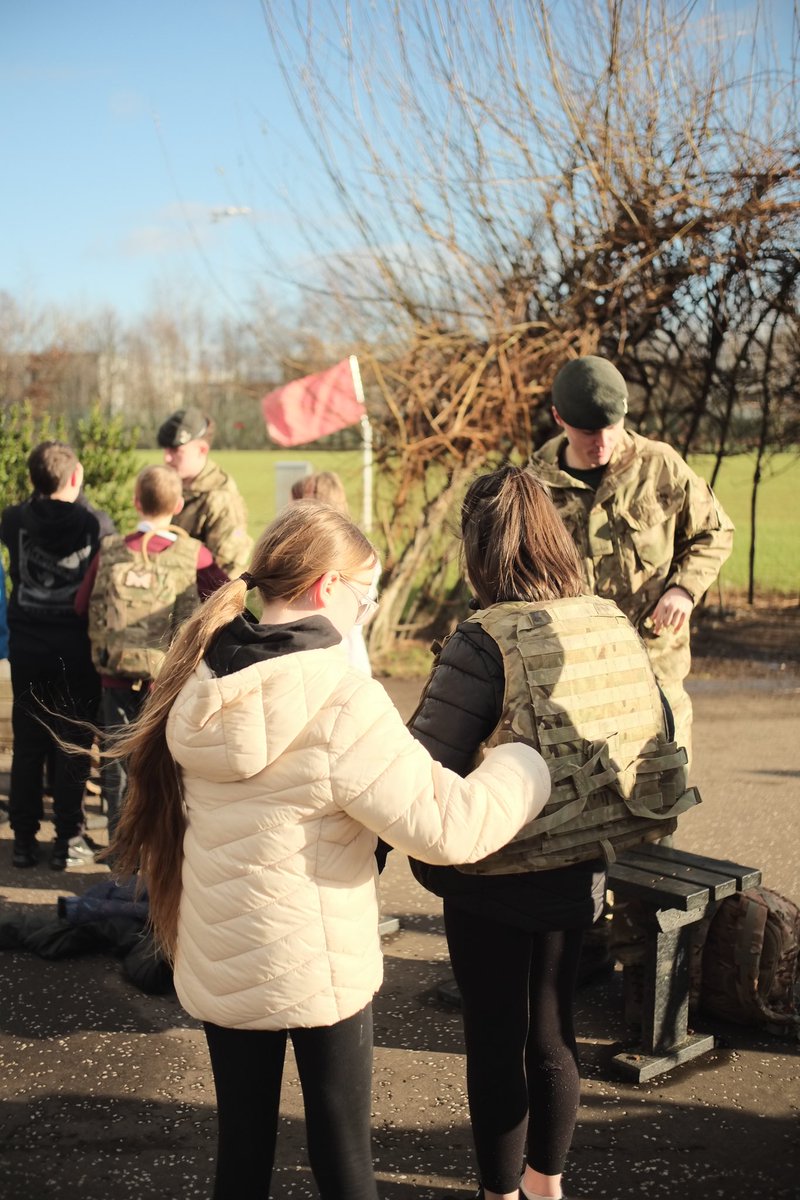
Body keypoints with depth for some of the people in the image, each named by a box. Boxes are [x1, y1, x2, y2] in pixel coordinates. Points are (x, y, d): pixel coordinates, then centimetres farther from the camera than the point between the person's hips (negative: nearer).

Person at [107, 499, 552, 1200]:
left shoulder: (200, 679, -3)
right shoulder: (339, 700, -24)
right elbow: (448, 825, -23)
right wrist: (532, 763, -9)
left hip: (217, 959, 6)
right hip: (320, 966, -5)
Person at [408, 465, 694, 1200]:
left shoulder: (485, 643, -22)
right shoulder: (615, 626, -4)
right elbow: (655, 743, 5)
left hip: (495, 883, -6)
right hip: (580, 874, 6)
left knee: (495, 1042, 12)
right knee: (553, 1031, 21)